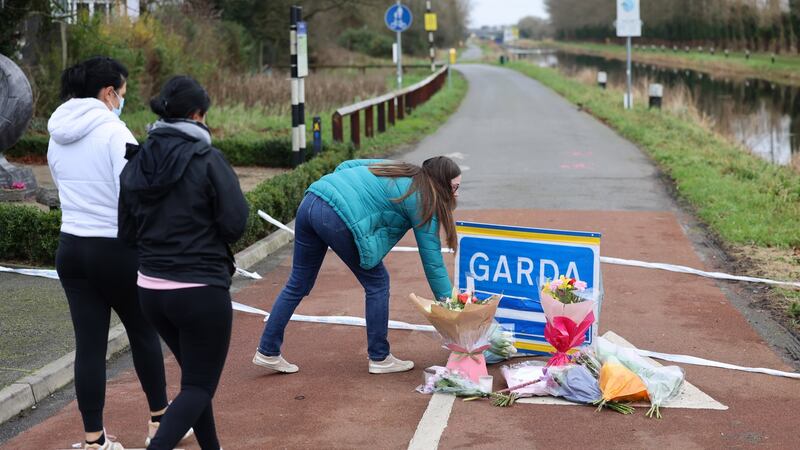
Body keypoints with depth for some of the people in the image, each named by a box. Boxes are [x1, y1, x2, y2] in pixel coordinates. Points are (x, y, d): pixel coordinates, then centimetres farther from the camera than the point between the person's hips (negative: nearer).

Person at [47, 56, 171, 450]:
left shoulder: (58, 137, 7)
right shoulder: (113, 131, -15)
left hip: (71, 248, 5)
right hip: (115, 250, -5)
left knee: (89, 344, 8)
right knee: (143, 333, 14)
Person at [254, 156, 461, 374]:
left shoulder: (396, 168, 24)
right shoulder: (422, 200, 3)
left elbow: (346, 167, 23)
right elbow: (432, 259, 5)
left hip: (309, 202, 8)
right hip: (337, 218, -8)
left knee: (298, 284, 17)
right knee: (377, 282, 9)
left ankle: (267, 352, 23)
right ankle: (379, 358, 16)